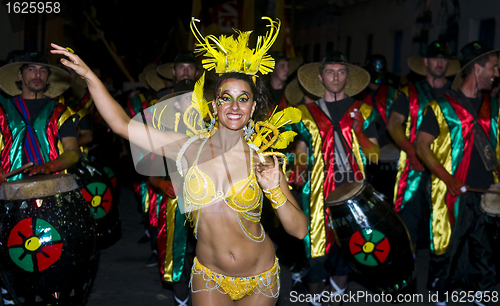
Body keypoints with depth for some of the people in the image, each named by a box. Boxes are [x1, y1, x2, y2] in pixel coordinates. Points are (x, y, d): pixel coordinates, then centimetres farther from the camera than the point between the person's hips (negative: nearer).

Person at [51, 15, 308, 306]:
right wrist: (88, 74, -15)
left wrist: (275, 190, -26)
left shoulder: (263, 161, -12)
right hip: (210, 278, 0)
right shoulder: (190, 148, -10)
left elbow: (300, 230, -11)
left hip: (261, 279, 0)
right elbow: (123, 124, -10)